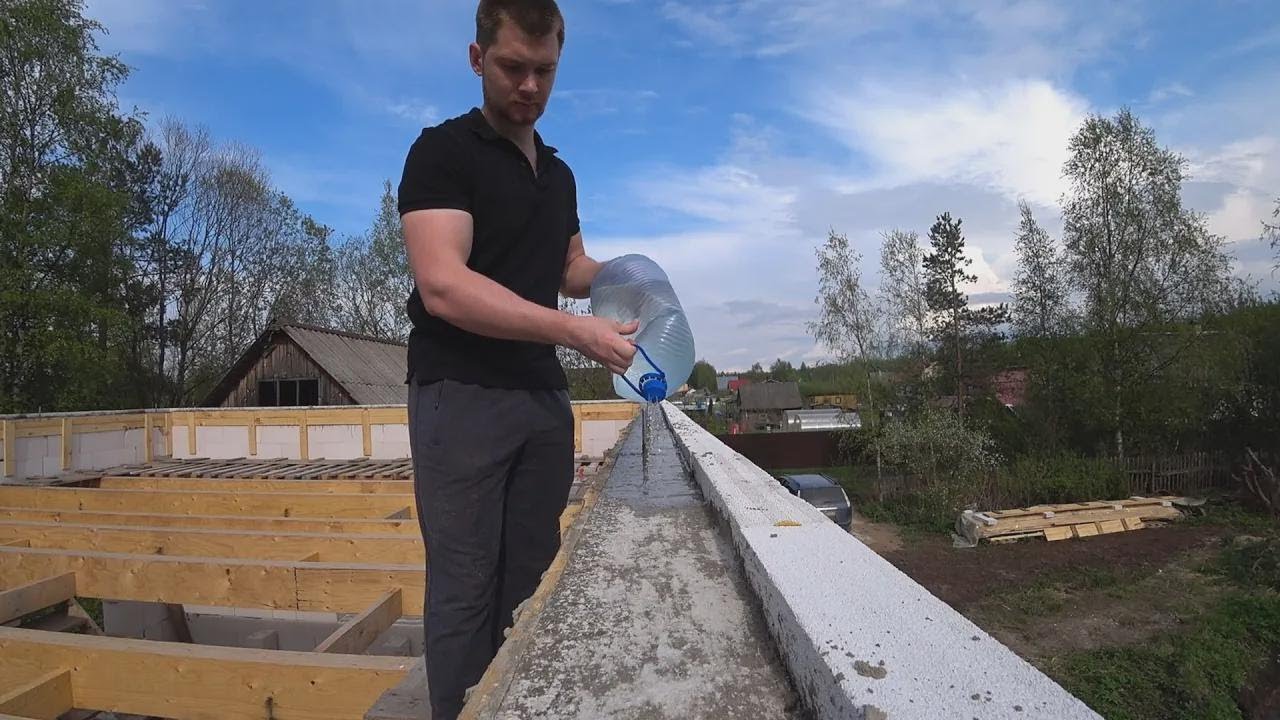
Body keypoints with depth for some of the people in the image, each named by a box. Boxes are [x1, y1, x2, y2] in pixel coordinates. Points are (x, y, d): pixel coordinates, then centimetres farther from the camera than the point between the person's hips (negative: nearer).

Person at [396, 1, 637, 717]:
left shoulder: (560, 174, 17)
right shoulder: (444, 150, -4)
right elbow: (444, 287, -17)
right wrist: (576, 330, -22)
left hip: (545, 396, 6)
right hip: (462, 395, -6)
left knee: (531, 580, 11)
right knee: (466, 585, 1)